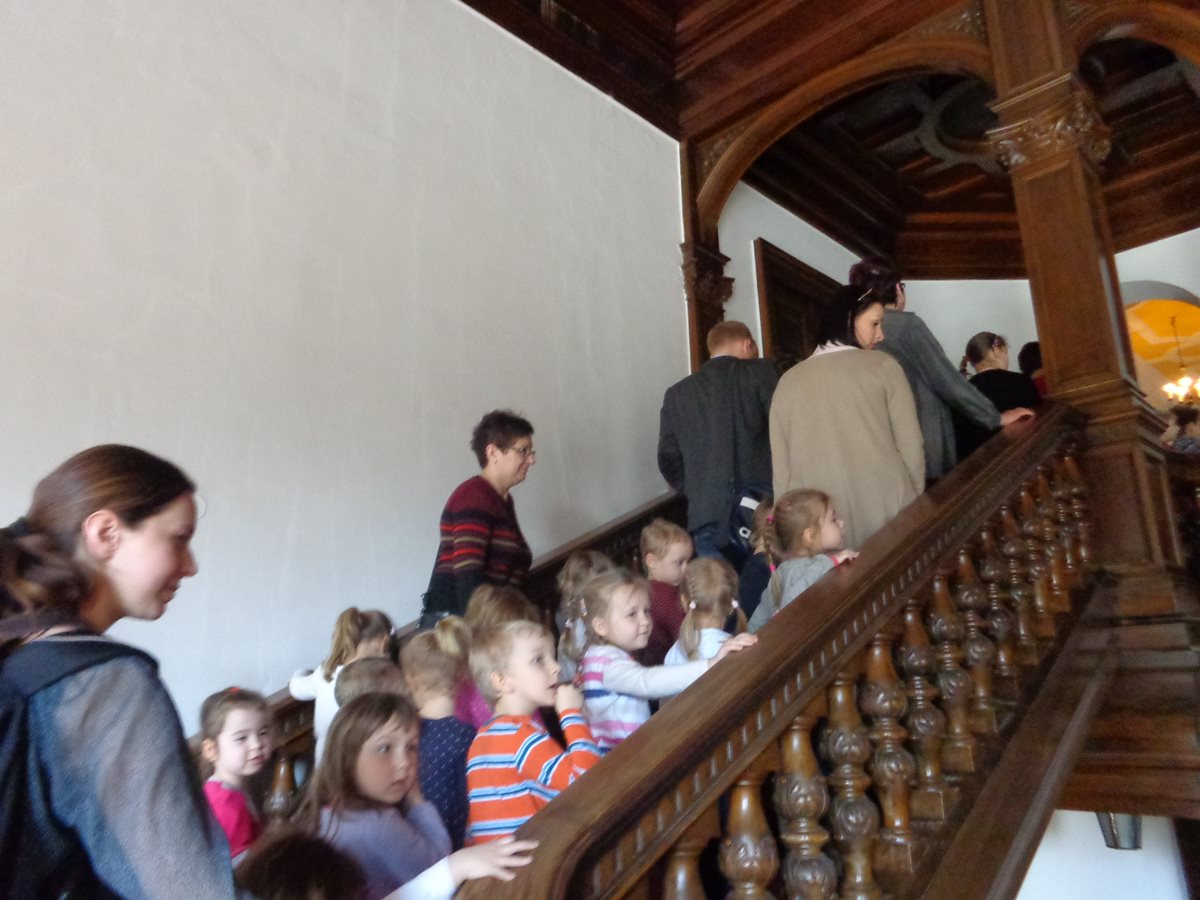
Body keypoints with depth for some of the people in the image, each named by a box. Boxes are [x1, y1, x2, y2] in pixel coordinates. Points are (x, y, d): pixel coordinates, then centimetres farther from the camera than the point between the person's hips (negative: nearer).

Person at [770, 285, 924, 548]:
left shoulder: (790, 380, 6)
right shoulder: (883, 366, -1)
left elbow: (781, 465, 7)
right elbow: (910, 445, -2)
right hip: (885, 512, -2)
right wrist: (916, 500, 12)